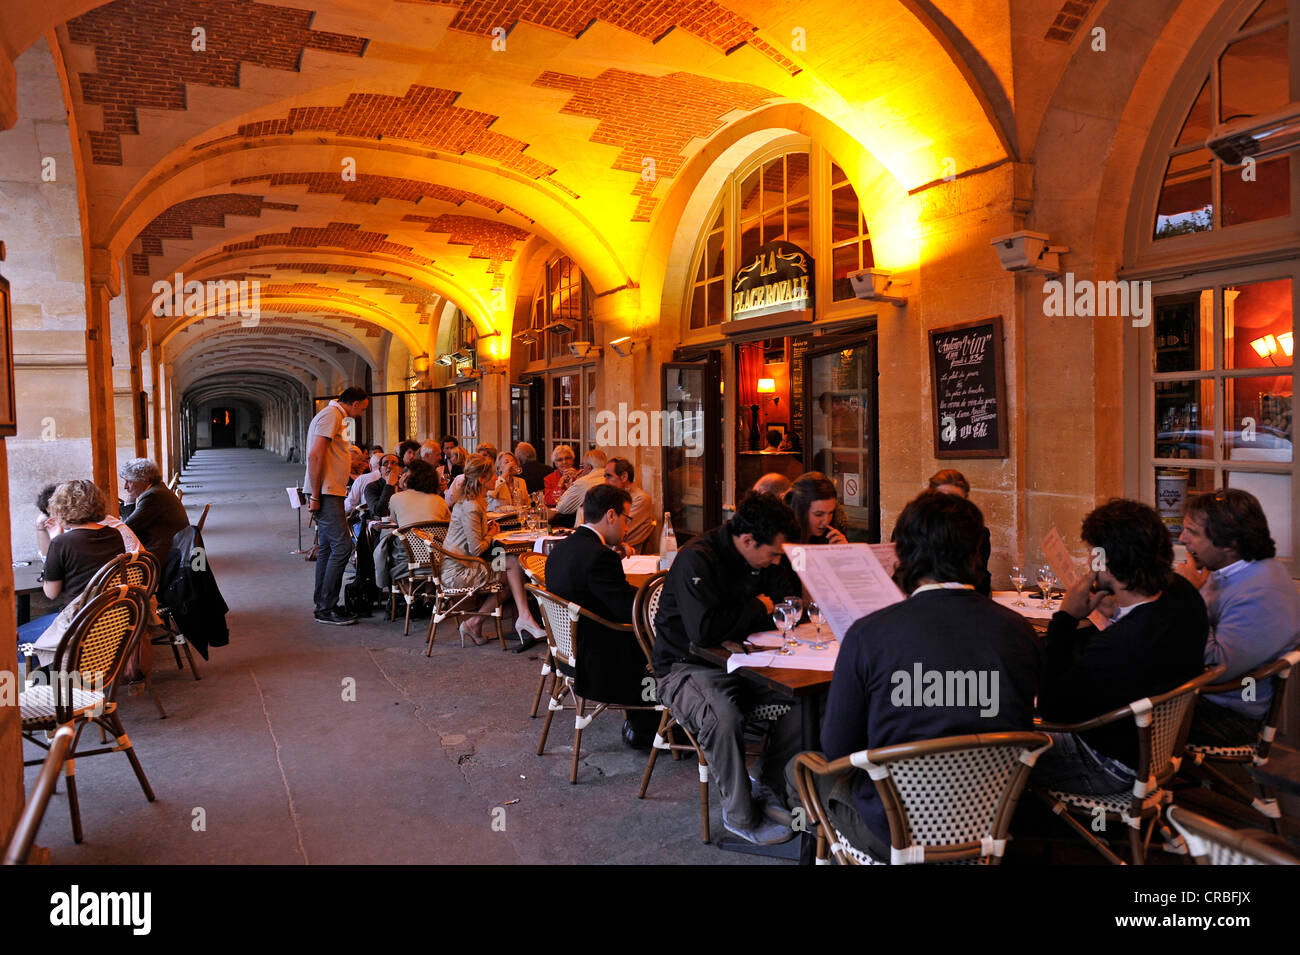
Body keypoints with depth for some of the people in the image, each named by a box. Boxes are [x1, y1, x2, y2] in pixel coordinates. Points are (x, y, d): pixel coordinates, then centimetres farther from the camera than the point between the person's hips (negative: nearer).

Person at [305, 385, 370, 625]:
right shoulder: (330, 415, -12)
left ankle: (322, 605, 19)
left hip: (330, 493, 11)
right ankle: (326, 608, -6)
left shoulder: (336, 416, 20)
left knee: (327, 549, 13)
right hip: (326, 493, -11)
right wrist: (315, 496, -21)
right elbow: (315, 456, -21)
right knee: (342, 547, -11)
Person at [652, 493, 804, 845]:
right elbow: (703, 629, -31)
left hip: (739, 660, 7)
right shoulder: (697, 559, -21)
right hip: (689, 667, -6)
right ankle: (740, 814, -11)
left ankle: (769, 786, 3)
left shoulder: (768, 560, 4)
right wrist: (757, 608, -16)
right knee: (724, 718, -36)